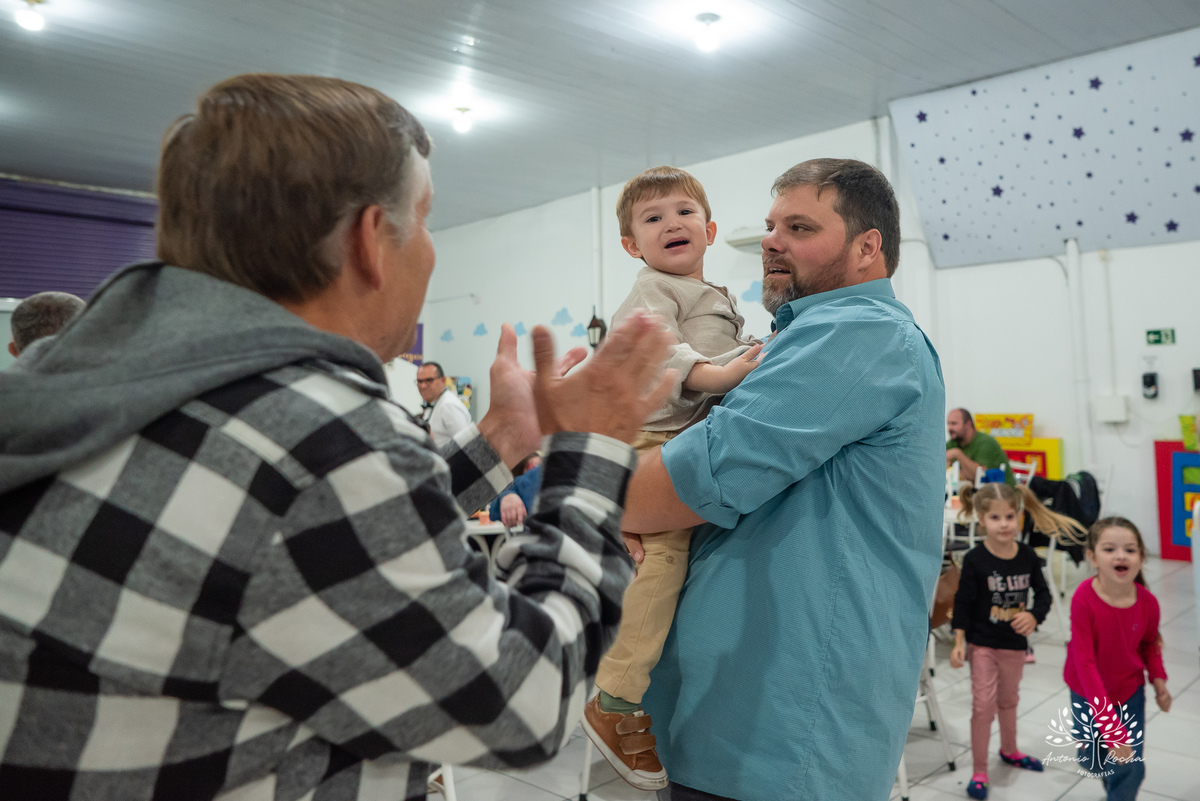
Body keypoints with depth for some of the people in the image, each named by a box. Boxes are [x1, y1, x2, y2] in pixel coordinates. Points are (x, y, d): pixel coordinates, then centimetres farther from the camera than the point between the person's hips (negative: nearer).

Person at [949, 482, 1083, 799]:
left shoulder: (1027, 556, -7)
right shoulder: (975, 559, -17)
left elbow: (1043, 593, 2)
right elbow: (963, 601, -12)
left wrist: (1034, 617, -17)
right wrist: (959, 642, -14)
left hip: (1015, 642, 4)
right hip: (983, 643, -4)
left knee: (1008, 699, 24)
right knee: (983, 705, -4)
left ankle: (1009, 750, 47)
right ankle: (979, 771, 9)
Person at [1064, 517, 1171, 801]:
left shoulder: (1148, 602, -18)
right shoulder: (1084, 600, -31)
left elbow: (1150, 643, 6)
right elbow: (1085, 665, -29)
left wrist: (1158, 679, -10)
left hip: (1129, 692, 2)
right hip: (1089, 694, -2)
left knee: (1131, 769, 0)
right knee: (1093, 762, 16)